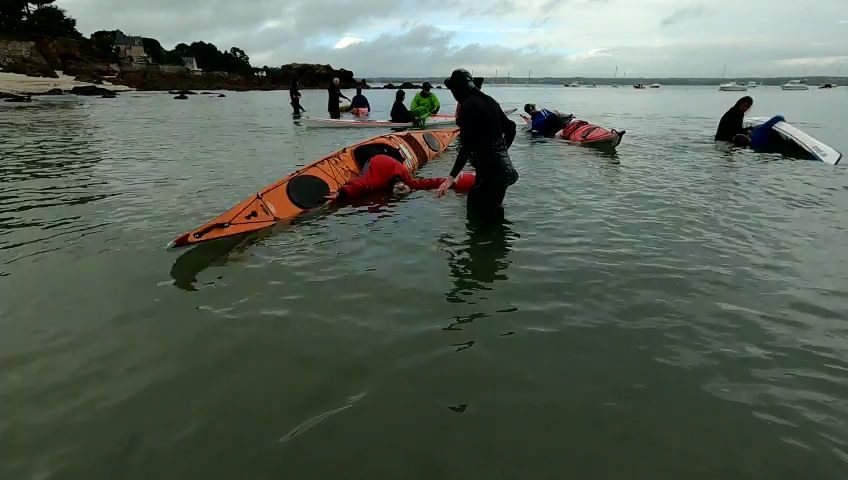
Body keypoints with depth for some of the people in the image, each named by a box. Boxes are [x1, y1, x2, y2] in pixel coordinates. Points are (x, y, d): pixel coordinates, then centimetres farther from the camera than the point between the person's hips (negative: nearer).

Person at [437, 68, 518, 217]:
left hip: (489, 170, -9)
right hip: (503, 166, 9)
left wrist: (451, 177, -20)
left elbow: (467, 146, -19)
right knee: (493, 213, 18)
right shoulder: (488, 100, 12)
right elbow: (510, 127, 20)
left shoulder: (468, 105, -13)